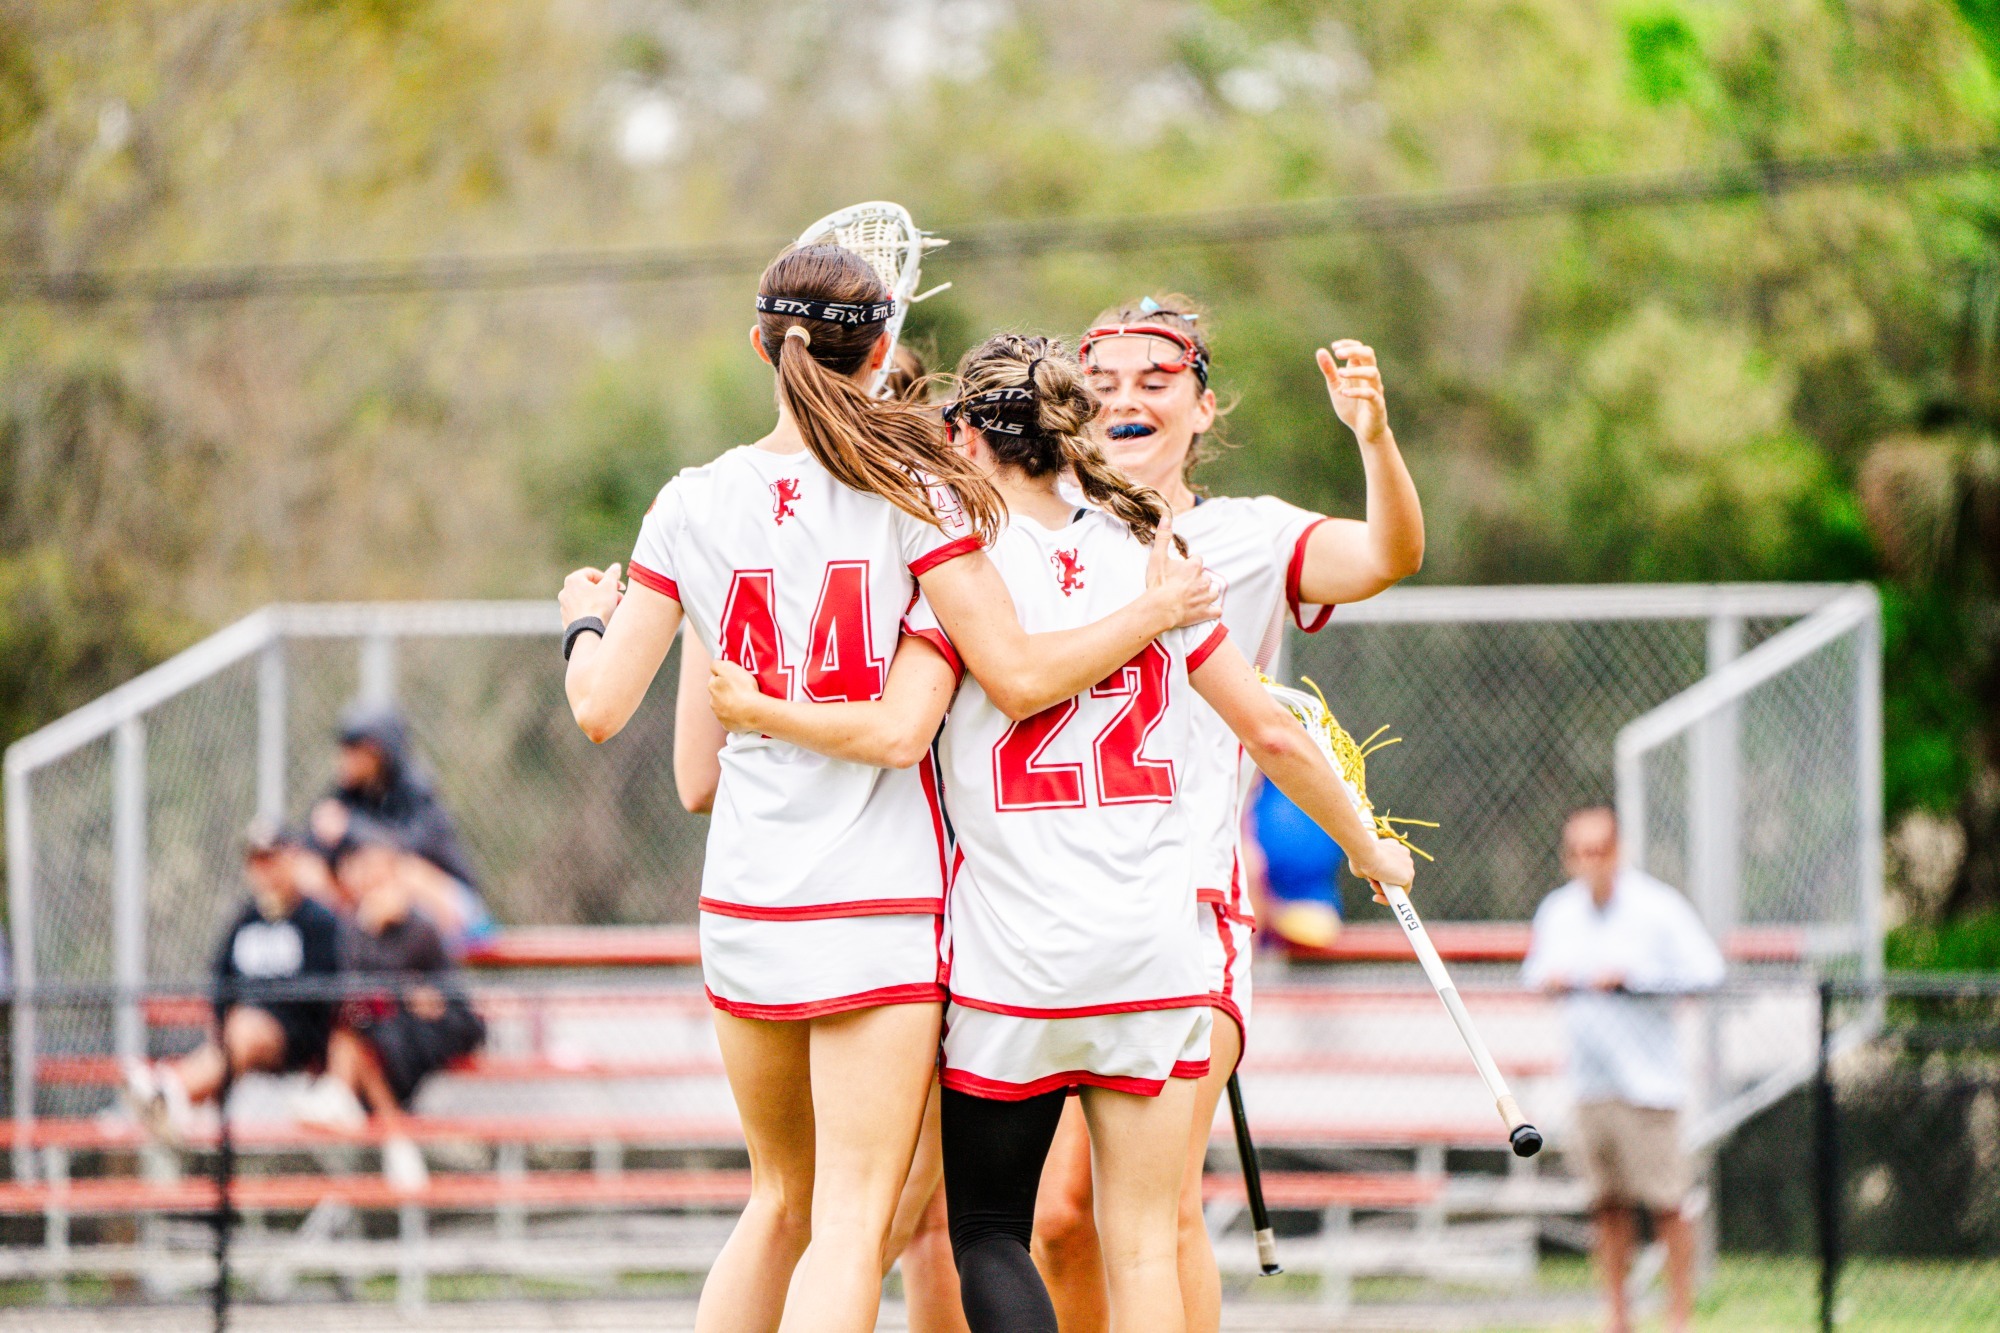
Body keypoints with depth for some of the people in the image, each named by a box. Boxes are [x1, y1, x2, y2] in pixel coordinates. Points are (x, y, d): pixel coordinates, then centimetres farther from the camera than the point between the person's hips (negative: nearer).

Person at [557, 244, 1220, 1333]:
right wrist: (1153, 613, 2)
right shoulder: (913, 494, -7)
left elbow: (600, 707, 3)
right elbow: (1019, 678, -12)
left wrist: (586, 621, 24)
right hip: (879, 903, -4)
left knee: (781, 1200, 20)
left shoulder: (691, 506, 3)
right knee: (850, 1224, -5)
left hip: (742, 906, 4)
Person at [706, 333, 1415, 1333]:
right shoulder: (1153, 558, 8)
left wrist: (758, 712, -1)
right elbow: (1271, 735, 11)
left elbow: (897, 732, -16)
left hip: (1011, 953, -3)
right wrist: (1365, 849, 25)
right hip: (1151, 950, 3)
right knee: (1144, 1244, 4)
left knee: (986, 1229, 7)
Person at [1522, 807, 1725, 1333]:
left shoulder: (1658, 908, -7)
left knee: (1665, 1204, -5)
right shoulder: (1557, 911, 9)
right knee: (1608, 1204, 7)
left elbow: (1705, 969, -14)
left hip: (1648, 1081, -5)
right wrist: (1547, 979, 0)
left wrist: (1631, 976, -20)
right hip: (1590, 1082, 5)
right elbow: (1536, 968, 24)